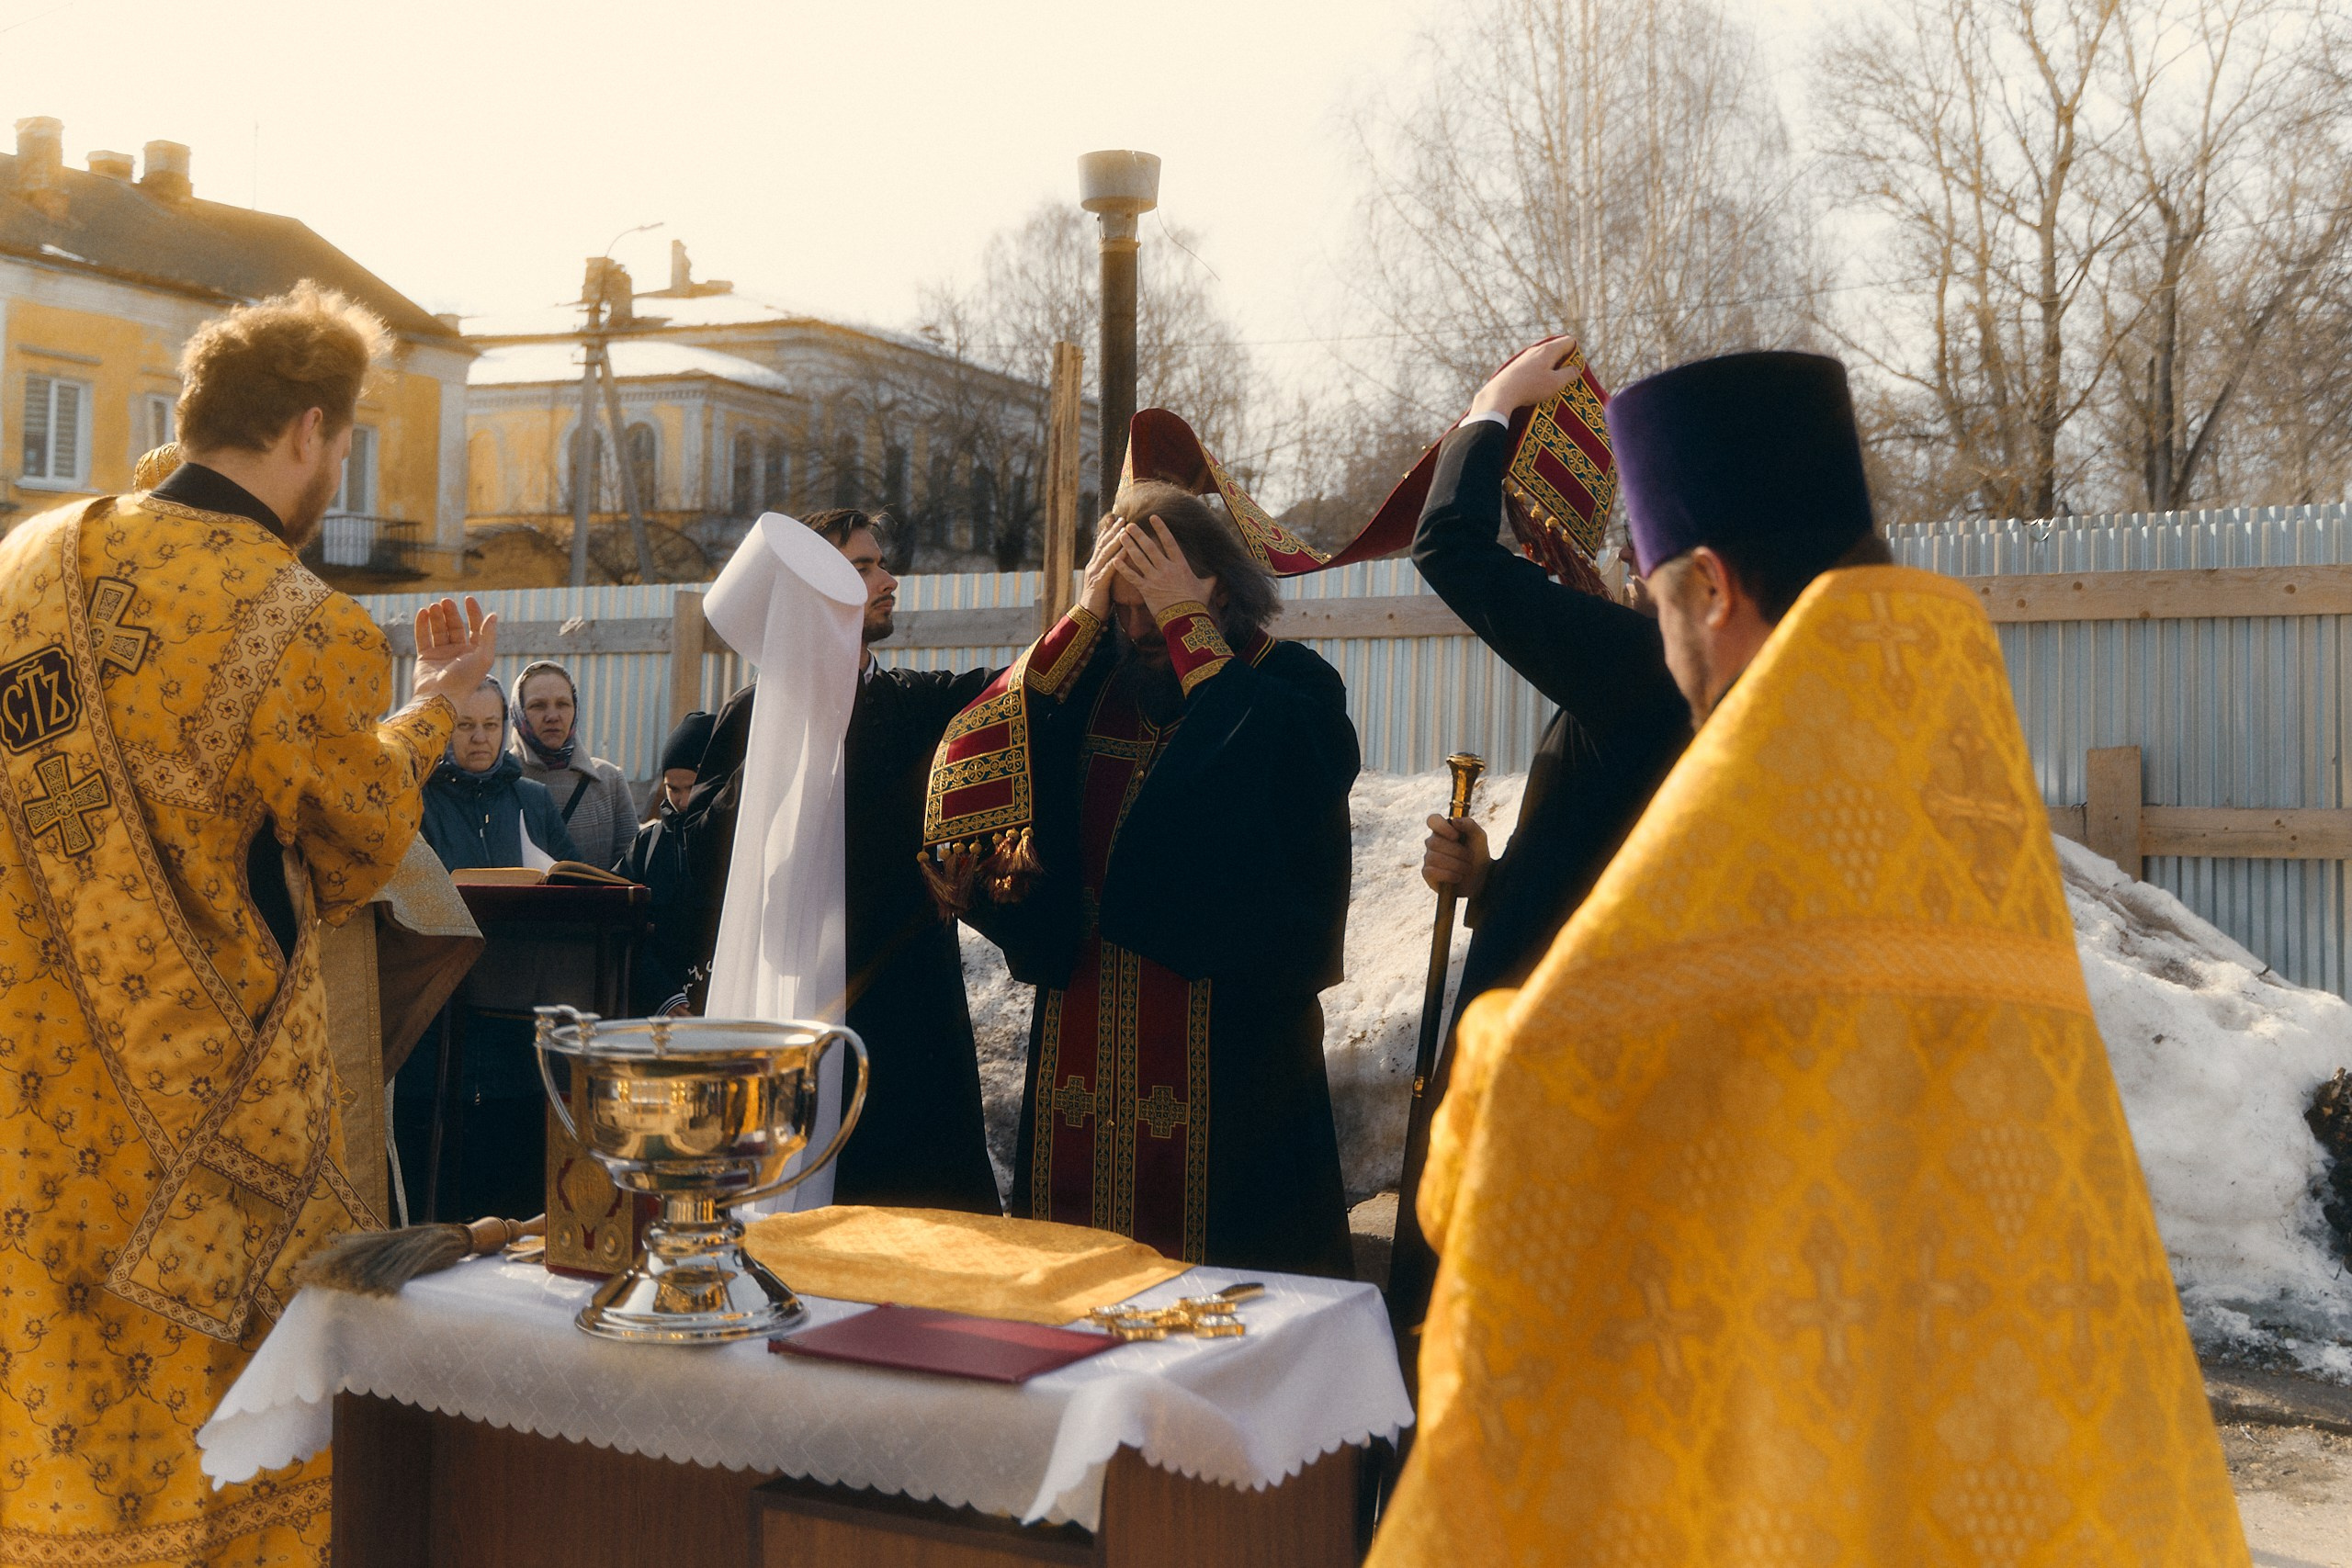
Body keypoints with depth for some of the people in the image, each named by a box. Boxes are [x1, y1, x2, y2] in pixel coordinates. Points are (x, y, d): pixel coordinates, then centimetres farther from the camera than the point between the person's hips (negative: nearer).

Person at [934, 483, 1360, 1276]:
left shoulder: (1287, 684, -2)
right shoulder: (1091, 684, 10)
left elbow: (1272, 768, -25)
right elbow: (981, 754, -5)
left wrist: (1188, 623, -17)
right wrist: (1084, 617, -9)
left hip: (1226, 1044, -4)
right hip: (1086, 1042, 4)